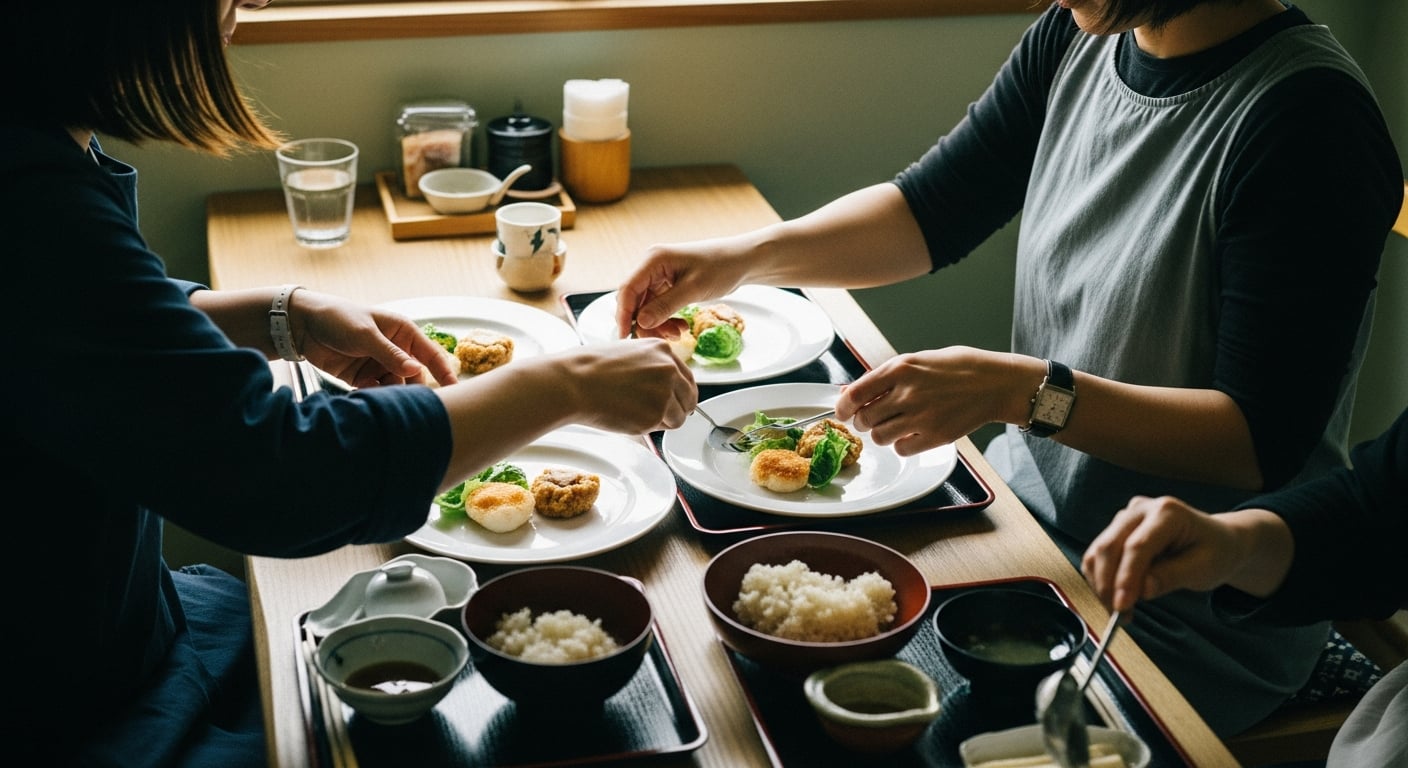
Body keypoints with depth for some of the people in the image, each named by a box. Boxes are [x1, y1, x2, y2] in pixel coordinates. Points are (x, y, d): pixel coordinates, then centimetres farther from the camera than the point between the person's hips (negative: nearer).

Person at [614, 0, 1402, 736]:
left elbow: (1264, 443, -24)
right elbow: (931, 211, 6)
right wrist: (745, 255, -8)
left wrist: (1018, 391, -32)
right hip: (1035, 503, 7)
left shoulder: (1307, 118, -24)